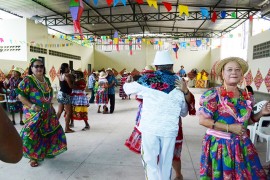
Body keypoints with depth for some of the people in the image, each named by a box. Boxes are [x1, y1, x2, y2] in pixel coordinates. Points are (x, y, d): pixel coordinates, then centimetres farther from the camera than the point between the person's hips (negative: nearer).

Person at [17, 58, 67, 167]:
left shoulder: (46, 80, 8)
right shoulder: (27, 80, -12)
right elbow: (20, 95, -15)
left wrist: (50, 106, 13)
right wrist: (31, 105, -23)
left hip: (48, 112, 7)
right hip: (34, 113, -7)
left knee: (52, 132, 12)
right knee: (32, 134, -10)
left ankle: (47, 152, 32)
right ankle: (33, 157, 8)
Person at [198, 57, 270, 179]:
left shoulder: (246, 96, 6)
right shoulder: (214, 94, -12)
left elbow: (247, 119, 17)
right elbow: (203, 120, -16)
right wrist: (229, 127, -19)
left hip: (242, 145, 5)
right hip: (219, 145, -5)